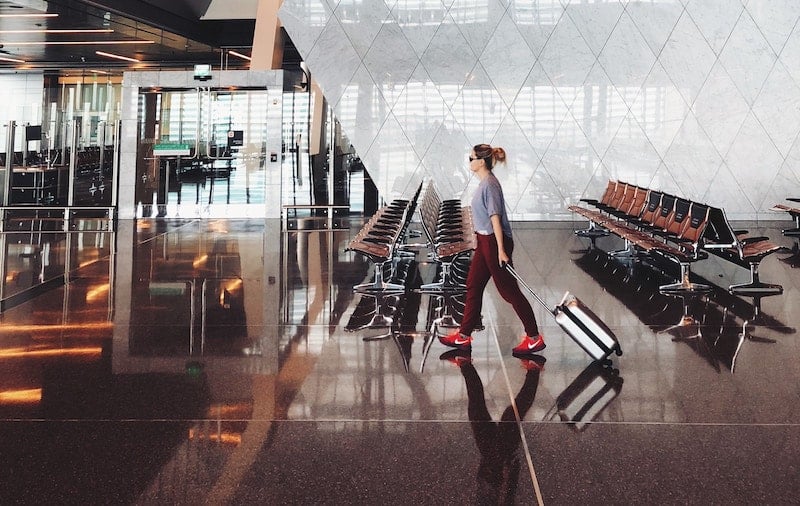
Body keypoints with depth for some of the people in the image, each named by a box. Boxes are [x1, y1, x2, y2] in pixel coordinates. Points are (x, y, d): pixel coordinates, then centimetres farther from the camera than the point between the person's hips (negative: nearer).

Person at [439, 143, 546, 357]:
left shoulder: (490, 185, -18)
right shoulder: (484, 183, 13)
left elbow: (495, 218, -21)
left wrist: (501, 250, -23)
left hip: (495, 242, -10)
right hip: (485, 242, 10)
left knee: (509, 290, -3)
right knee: (473, 286, 12)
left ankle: (534, 339, 6)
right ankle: (464, 336, 20)